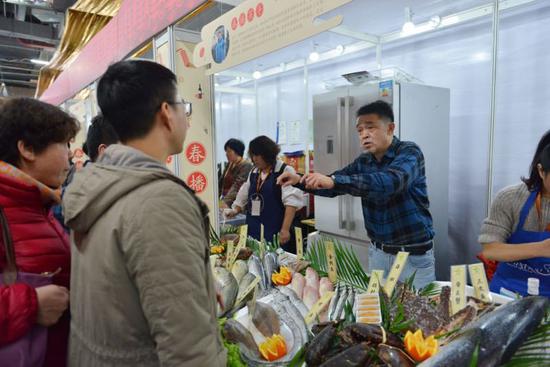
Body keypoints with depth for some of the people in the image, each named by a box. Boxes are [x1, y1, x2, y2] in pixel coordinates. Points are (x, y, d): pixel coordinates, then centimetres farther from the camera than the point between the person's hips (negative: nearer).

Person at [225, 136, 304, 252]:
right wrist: (235, 211, 5)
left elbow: (291, 202, -14)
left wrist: (285, 229, -19)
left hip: (275, 233, -6)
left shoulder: (285, 171, -7)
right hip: (254, 232, 6)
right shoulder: (253, 173, 14)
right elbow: (243, 198, 22)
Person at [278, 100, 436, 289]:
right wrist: (300, 180, -10)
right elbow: (332, 186, 9)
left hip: (414, 254, -5)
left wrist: (333, 180, -42)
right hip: (378, 252, 5)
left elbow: (390, 181, -34)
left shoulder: (409, 152, -14)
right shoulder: (364, 162, 5)